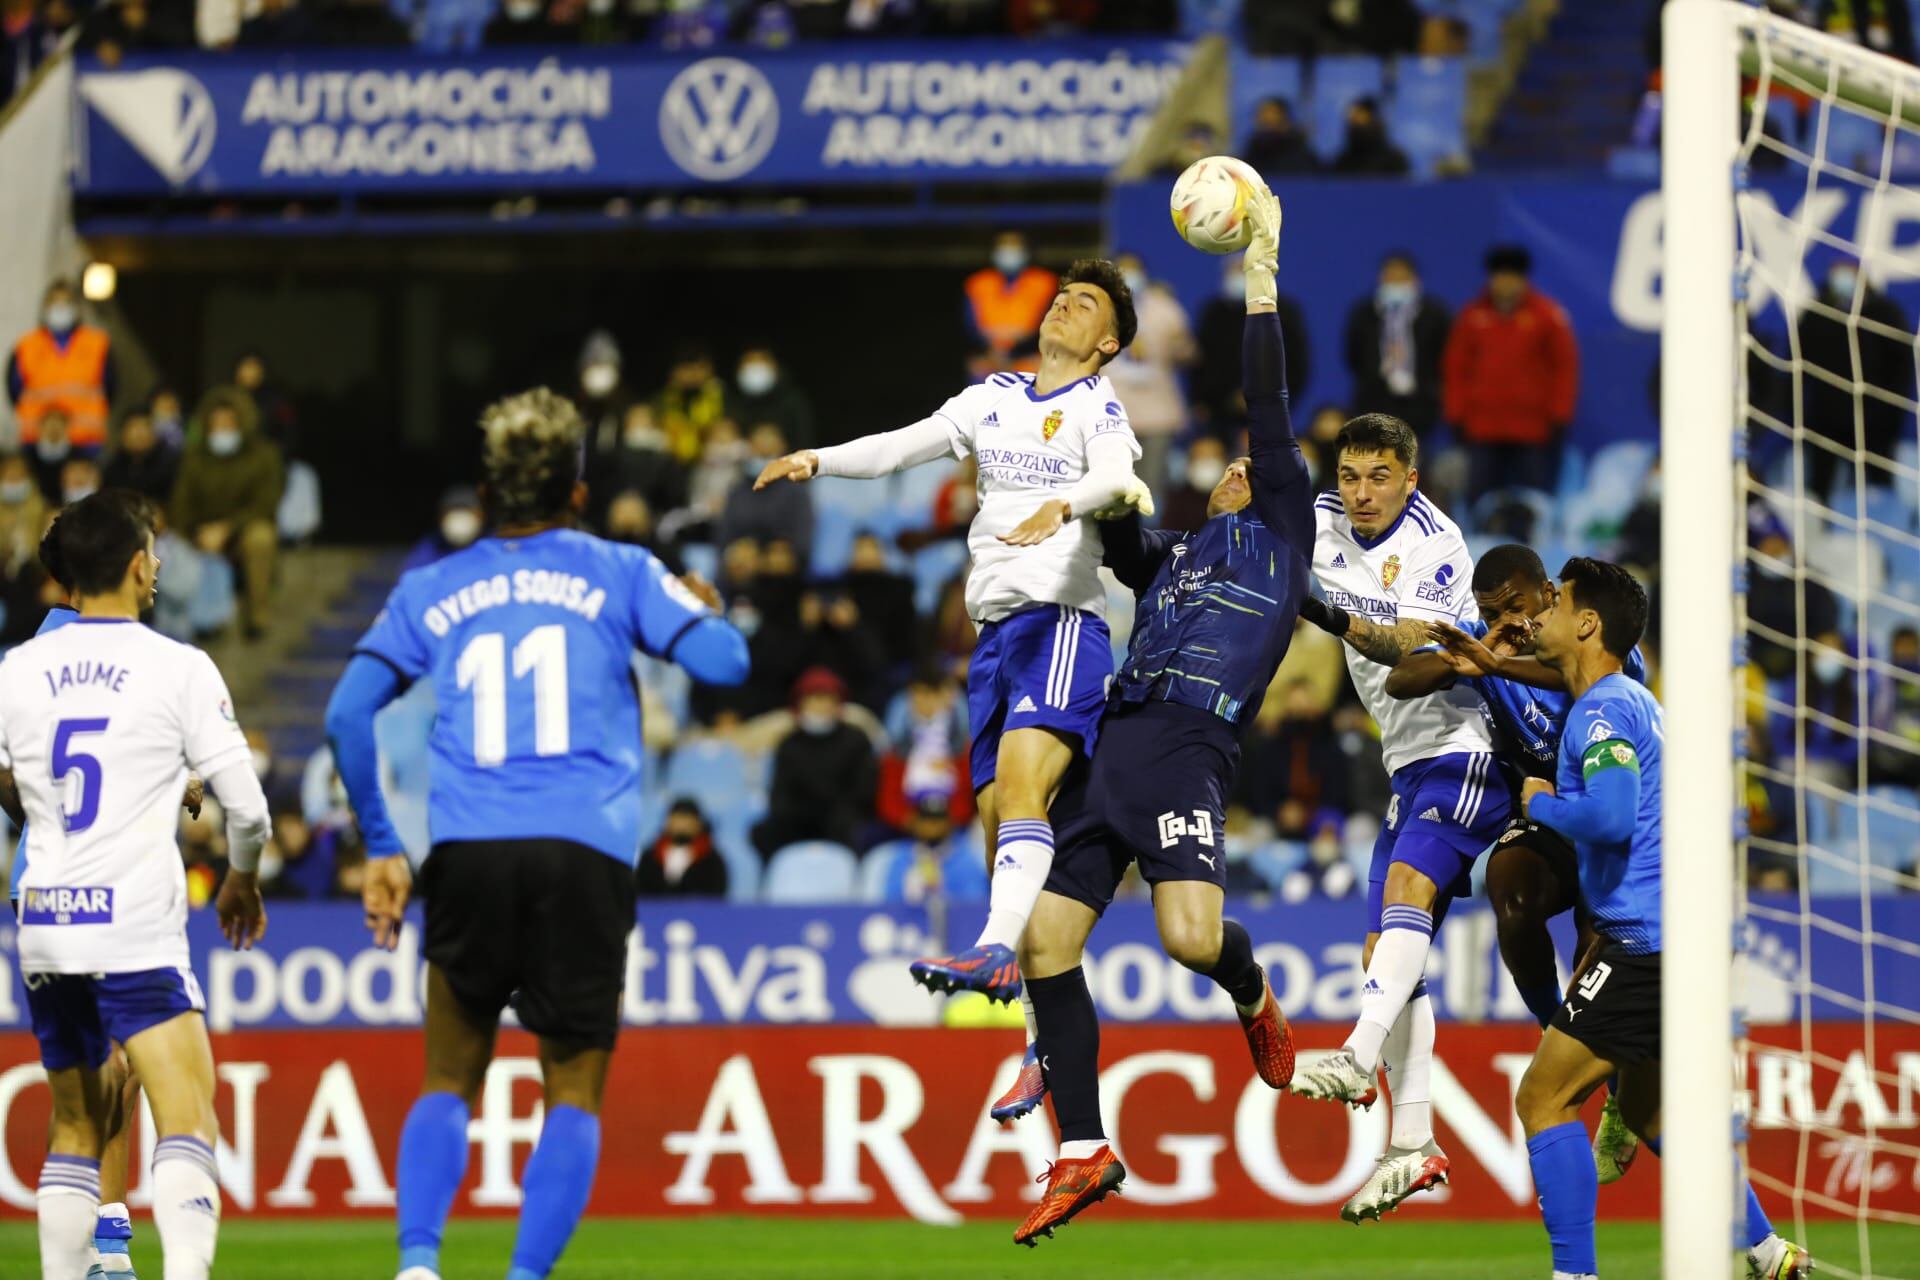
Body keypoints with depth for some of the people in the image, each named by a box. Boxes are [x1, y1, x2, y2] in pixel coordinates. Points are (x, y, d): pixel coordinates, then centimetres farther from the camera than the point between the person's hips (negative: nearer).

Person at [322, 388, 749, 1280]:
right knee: (574, 1095, 5)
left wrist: (379, 849, 15)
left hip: (467, 852, 2)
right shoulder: (617, 573, 10)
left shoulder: (431, 591, 16)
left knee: (449, 1082, 13)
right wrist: (705, 609, 26)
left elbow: (348, 714, 9)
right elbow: (724, 662, 3)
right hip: (586, 854, -2)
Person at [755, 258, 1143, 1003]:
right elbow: (902, 446, 16)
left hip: (1062, 620, -6)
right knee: (997, 814, 1)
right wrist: (817, 461, 0)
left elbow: (1114, 473, -17)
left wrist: (1062, 505, -38)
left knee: (1020, 781, -27)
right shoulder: (995, 398, 21)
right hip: (995, 629, 6)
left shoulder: (1096, 406, 3)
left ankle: (996, 949, -43)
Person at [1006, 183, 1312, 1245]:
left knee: (1192, 936, -26)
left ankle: (1253, 994, 12)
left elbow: (1268, 409, 9)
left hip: (1189, 747, -7)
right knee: (1044, 941, -4)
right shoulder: (1170, 557, 31)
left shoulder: (1278, 531, 14)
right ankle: (1083, 1151, 3)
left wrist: (1261, 269, 9)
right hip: (1111, 743, 7)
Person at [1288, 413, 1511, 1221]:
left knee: (1408, 882, -30)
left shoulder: (1436, 545, -16)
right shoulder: (1322, 523, 6)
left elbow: (1414, 648, -28)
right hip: (1410, 761, 8)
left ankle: (1359, 1059, -44)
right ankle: (1413, 1147, -2)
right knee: (1383, 955, 0)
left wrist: (1339, 622, -44)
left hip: (1469, 747, -8)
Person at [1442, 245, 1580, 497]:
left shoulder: (1547, 315, 2)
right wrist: (1456, 417, 7)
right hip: (1484, 431, 2)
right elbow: (1455, 367, 12)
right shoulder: (1473, 316, 8)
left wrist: (1559, 417, -2)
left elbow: (1565, 366, 3)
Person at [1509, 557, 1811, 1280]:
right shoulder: (1635, 700, 18)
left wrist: (1542, 803, -10)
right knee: (1645, 1109, 22)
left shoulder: (1603, 710, -13)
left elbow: (1608, 815, -27)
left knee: (1544, 1097, -7)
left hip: (1648, 941, -10)